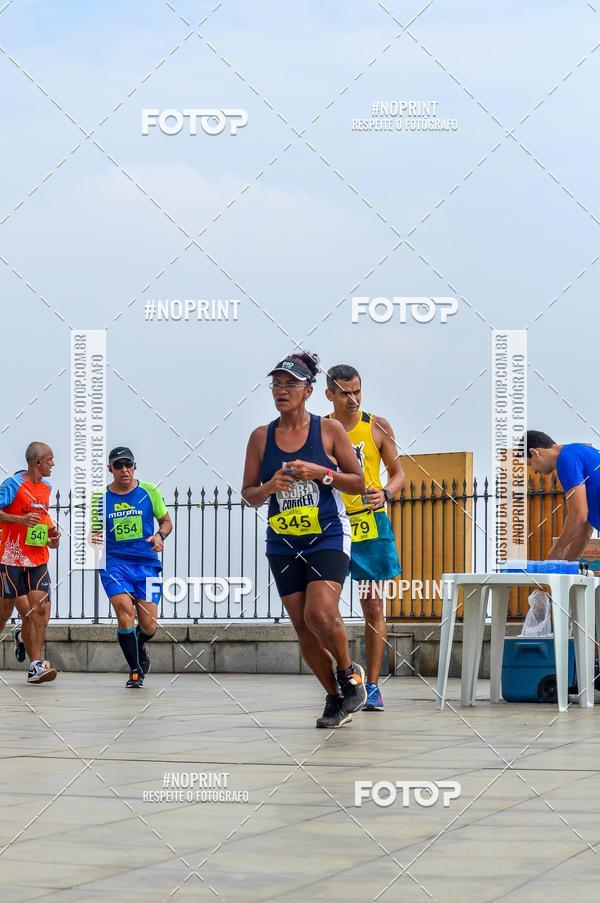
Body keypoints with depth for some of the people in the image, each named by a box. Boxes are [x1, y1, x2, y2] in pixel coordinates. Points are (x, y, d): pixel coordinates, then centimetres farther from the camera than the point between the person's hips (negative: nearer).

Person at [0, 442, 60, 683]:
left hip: (38, 559, 6)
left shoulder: (46, 487, 14)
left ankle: (35, 666, -5)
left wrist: (51, 532, 13)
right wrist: (20, 520, -24)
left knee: (40, 610, -9)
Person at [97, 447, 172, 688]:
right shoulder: (100, 497, 4)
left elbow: (166, 521, 13)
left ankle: (139, 647, 37)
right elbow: (94, 530, 14)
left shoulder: (149, 492, 4)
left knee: (148, 626, -2)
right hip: (114, 562, -1)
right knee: (124, 610, -23)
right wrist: (94, 538, -9)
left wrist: (160, 535, -9)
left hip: (146, 563, 1)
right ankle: (135, 671, -7)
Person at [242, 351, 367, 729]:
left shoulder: (329, 430, -2)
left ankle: (349, 672, 6)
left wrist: (319, 472, -14)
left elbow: (358, 482, 1)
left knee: (320, 613, -22)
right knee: (303, 627, 3)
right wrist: (269, 487, -13)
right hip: (283, 542, 4)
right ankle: (336, 699, 19)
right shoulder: (261, 437, 5)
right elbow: (249, 495, 9)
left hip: (328, 536, -4)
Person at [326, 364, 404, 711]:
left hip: (371, 526, 0)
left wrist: (385, 494, -13)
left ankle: (372, 685, 5)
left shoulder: (377, 427, 3)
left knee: (374, 607, 0)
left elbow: (398, 473, 7)